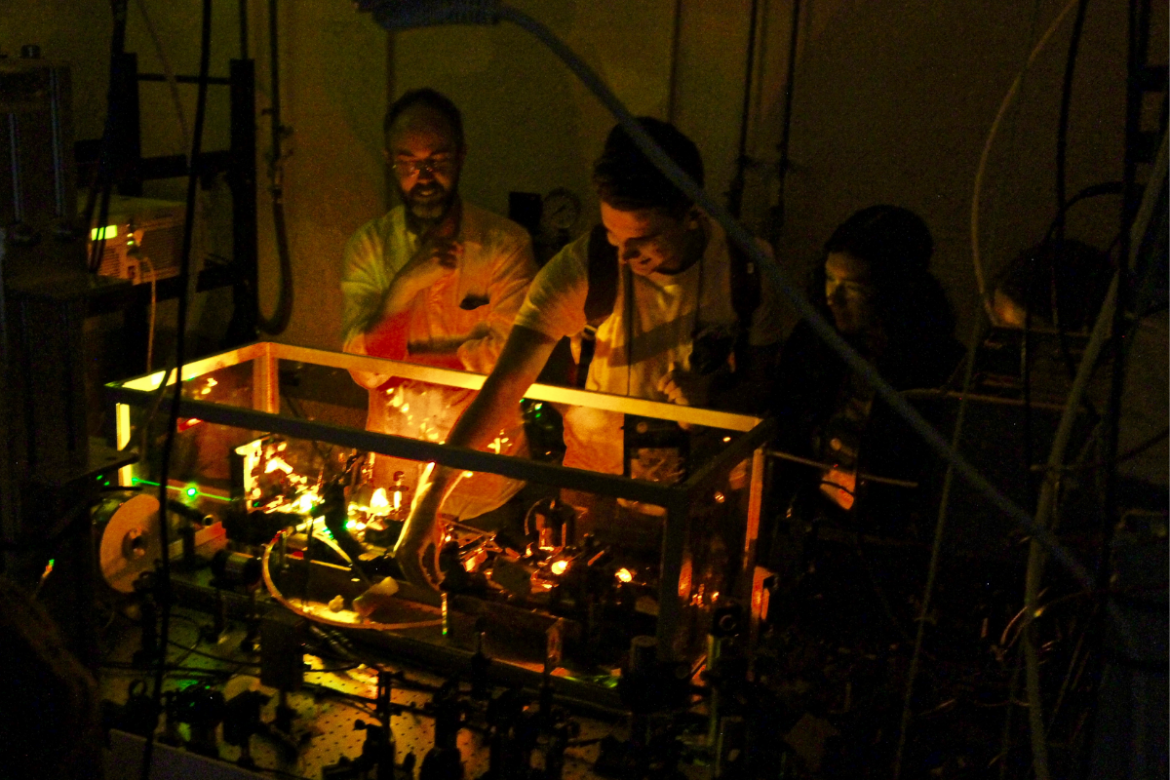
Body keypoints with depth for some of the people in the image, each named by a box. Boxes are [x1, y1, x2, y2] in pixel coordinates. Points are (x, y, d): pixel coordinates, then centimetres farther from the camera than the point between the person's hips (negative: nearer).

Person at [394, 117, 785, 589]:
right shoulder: (579, 270, -19)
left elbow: (760, 385, 1)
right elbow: (504, 387, -24)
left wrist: (713, 400, -24)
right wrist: (429, 496, -33)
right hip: (592, 488, -1)